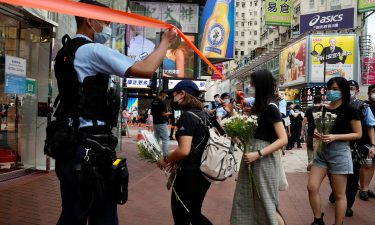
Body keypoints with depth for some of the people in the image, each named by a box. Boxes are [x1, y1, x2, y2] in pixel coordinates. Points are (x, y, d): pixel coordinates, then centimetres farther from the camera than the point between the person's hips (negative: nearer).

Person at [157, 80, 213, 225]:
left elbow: (184, 150, -27)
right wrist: (174, 159, 12)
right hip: (203, 173, 9)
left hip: (189, 175, -9)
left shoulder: (187, 116, -18)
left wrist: (166, 159, -9)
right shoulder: (203, 115, 9)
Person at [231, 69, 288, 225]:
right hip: (252, 156, 9)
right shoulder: (259, 106, 12)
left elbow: (283, 139, -20)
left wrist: (258, 154, -25)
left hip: (264, 159, -9)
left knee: (265, 202, 4)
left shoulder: (271, 108, -14)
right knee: (246, 199, 15)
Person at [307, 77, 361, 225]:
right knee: (312, 187, 0)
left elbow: (358, 134, -7)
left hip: (339, 152, -5)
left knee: (339, 194, 3)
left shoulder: (349, 110, -7)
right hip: (322, 151, 6)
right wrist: (316, 133, -3)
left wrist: (335, 137, -19)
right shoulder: (323, 109, 8)